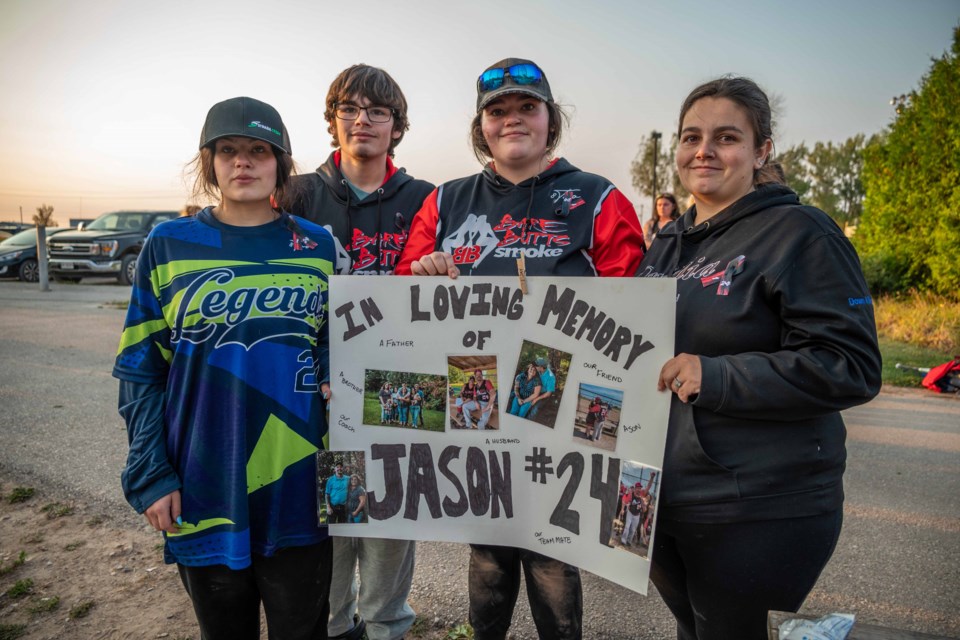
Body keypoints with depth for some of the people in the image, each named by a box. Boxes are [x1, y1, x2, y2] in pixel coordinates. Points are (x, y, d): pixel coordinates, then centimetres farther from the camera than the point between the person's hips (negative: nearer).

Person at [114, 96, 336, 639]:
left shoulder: (317, 246, 3)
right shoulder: (168, 246, 0)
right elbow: (140, 370, 1)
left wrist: (335, 379, -8)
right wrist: (150, 474, -5)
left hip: (300, 488, 1)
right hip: (203, 493, 0)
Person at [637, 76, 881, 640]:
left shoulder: (799, 233, -10)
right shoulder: (668, 245, 12)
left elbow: (852, 367, -18)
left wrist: (714, 376, -25)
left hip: (756, 511, -7)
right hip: (659, 500, 7)